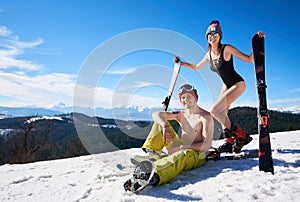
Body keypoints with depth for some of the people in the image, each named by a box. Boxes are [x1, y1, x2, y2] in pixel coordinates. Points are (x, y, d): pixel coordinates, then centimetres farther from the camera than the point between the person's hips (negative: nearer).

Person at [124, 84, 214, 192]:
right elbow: (156, 114, -1)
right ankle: (152, 154, -22)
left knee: (183, 154, -44)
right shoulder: (180, 115, 11)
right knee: (160, 122, -1)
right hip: (179, 149, 6)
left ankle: (153, 176, -67)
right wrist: (165, 126, -22)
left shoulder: (206, 117, -7)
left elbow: (207, 145, -18)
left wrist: (182, 147, -23)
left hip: (196, 154, -6)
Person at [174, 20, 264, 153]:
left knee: (214, 110, -17)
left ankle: (239, 135, 1)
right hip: (227, 85, 8)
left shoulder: (227, 49, -18)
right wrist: (180, 63, 13)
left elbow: (249, 59, -18)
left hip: (238, 84, -7)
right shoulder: (209, 54, 2)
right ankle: (229, 142, 19)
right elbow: (196, 67, 18)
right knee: (222, 114, 6)